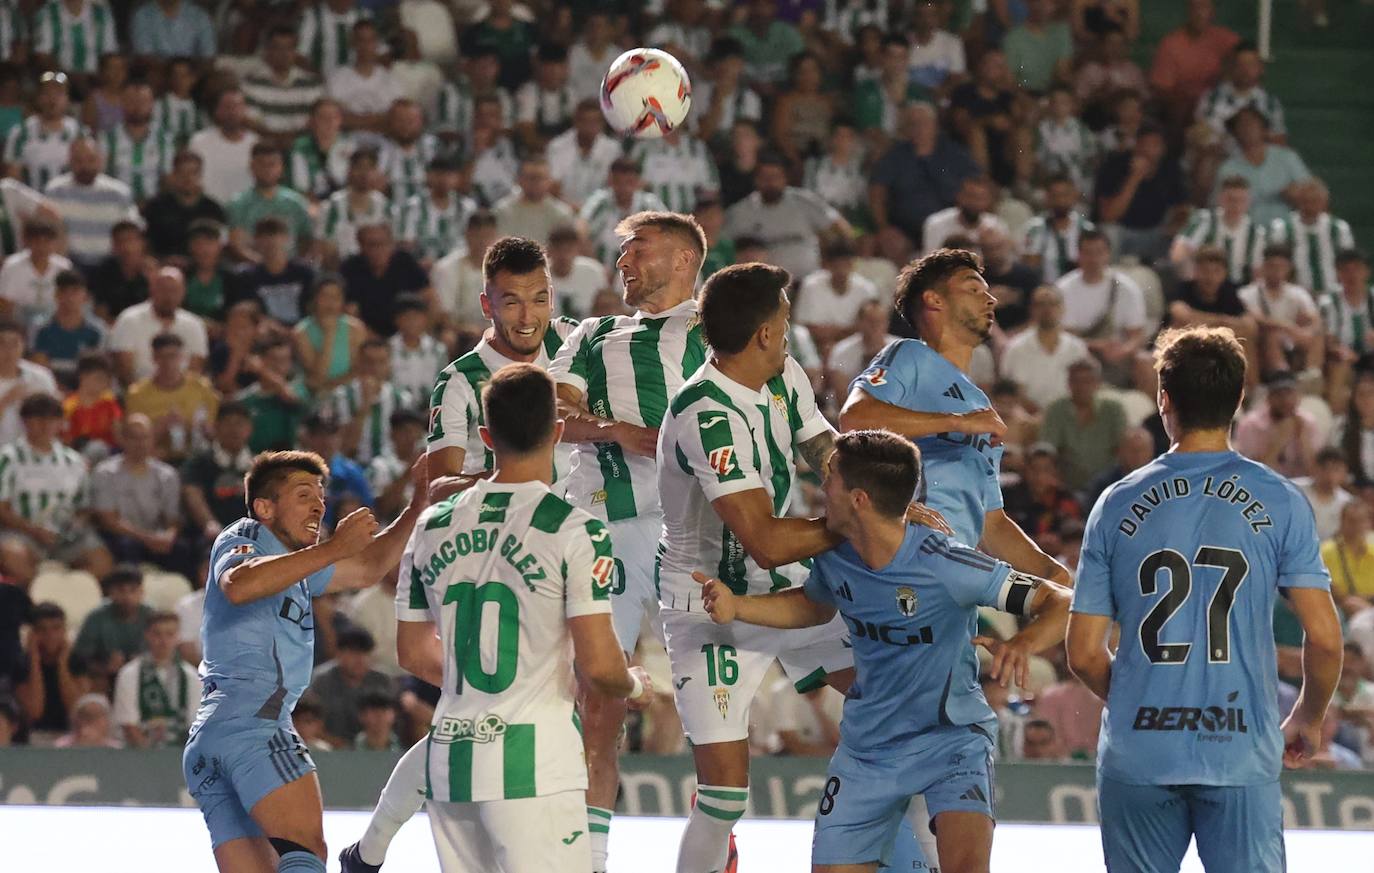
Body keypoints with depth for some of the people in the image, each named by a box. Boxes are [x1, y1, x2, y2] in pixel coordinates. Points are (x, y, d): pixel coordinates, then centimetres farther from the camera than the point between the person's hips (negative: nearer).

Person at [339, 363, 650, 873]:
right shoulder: (574, 529, -8)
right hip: (532, 763, -6)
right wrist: (634, 686, 11)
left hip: (449, 756, 6)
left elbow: (413, 654, 18)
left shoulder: (434, 526, 9)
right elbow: (597, 665, -11)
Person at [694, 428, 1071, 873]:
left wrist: (1023, 643, -47)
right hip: (868, 748, 6)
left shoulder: (944, 564, -25)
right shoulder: (835, 559, -7)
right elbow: (814, 605, 19)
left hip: (952, 737, -6)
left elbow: (1060, 604, -25)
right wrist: (736, 607, 3)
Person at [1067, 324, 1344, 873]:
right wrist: (1308, 719, 14)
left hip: (1136, 757, 1)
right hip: (1242, 755, -1)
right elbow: (1324, 638, -4)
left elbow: (1084, 654, 4)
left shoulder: (1118, 504, 3)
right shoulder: (1279, 502, -1)